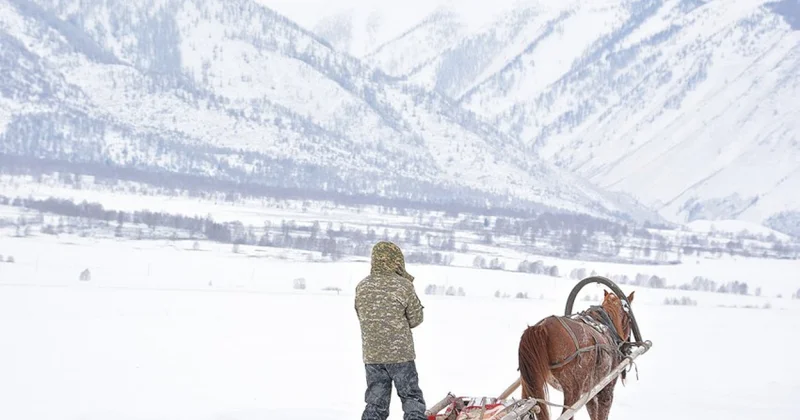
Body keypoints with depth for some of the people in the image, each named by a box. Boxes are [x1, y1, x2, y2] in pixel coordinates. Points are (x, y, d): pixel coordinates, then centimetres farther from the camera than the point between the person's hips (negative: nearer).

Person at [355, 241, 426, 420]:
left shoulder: (362, 287, 2)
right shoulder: (403, 286, -10)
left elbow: (362, 317, 10)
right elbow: (416, 318, -2)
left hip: (371, 353, 4)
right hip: (400, 352, -4)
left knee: (375, 402, 10)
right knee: (412, 398, 5)